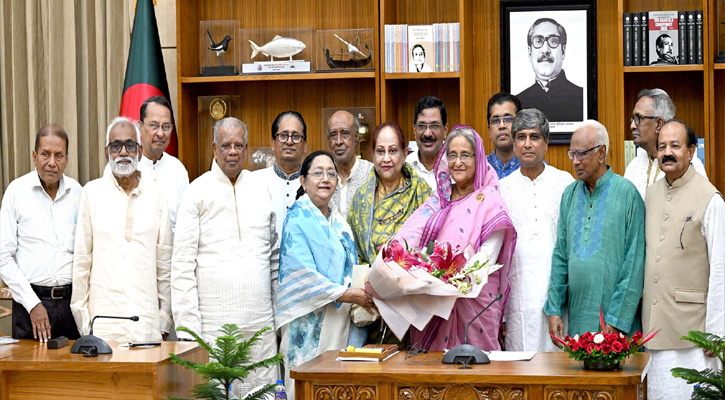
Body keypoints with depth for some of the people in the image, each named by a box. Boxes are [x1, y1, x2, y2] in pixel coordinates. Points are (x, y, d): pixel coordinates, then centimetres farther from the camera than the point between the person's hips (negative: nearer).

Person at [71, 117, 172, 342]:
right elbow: (82, 258, 5)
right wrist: (81, 315, 3)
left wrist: (164, 318, 7)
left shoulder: (155, 197, 9)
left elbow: (164, 262, 10)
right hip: (103, 318, -1)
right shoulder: (92, 193, 5)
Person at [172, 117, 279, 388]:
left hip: (260, 322, 4)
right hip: (213, 323, -4)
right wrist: (187, 328, -10)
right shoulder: (197, 193, 0)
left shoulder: (261, 190, 12)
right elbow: (182, 264, -3)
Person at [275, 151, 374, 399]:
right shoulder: (297, 219, -7)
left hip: (341, 322, 7)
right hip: (310, 325, -7)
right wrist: (346, 294, -17)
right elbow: (300, 274, -16)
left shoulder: (340, 224, 16)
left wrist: (363, 292, -1)